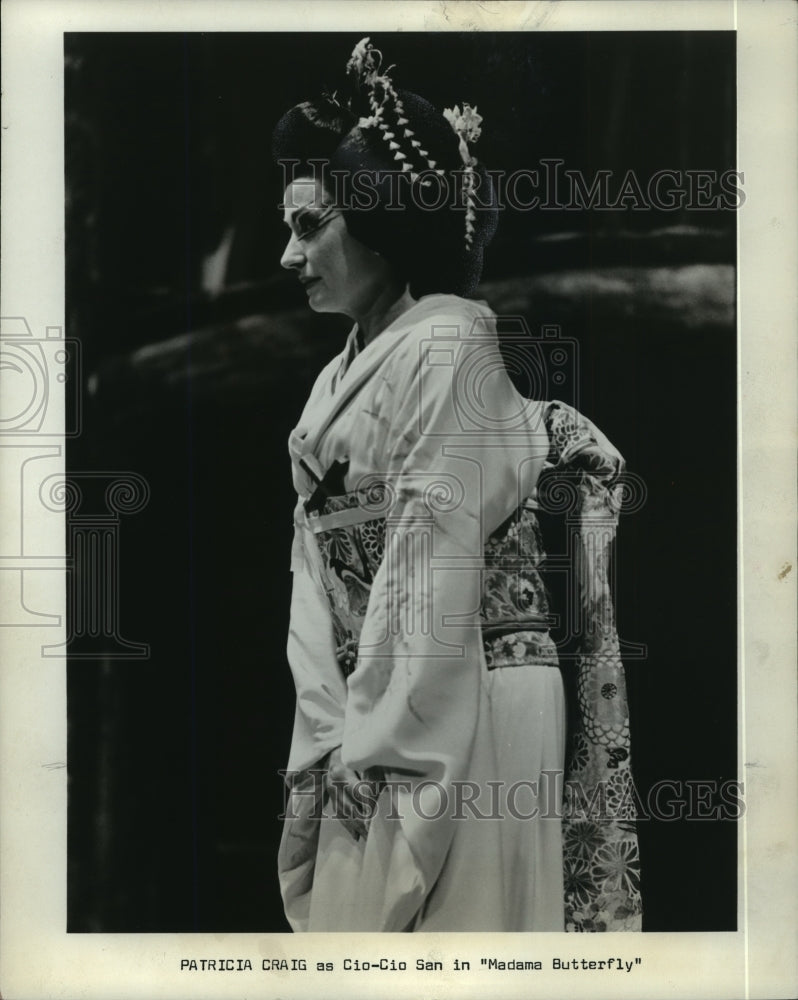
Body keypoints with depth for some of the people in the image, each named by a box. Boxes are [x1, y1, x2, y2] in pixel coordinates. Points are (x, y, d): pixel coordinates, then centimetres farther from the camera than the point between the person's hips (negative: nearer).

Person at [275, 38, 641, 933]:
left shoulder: (446, 347, -10)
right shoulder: (338, 380, 15)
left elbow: (437, 563, -16)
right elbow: (318, 573, 8)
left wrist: (380, 745, -15)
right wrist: (332, 729, -3)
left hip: (456, 720, -8)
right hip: (373, 721, 8)